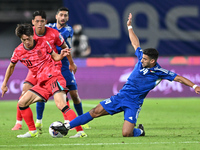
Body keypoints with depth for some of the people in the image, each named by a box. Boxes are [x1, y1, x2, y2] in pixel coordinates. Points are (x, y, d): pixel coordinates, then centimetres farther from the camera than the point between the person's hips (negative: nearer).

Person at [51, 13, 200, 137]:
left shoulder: (160, 73, -12)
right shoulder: (142, 58, 0)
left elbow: (178, 78, -8)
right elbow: (135, 43, 14)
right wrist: (130, 27, 18)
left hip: (133, 103, -4)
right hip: (121, 96, 4)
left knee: (126, 134, -19)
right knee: (96, 111, -5)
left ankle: (140, 131, 17)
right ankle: (66, 127, 0)